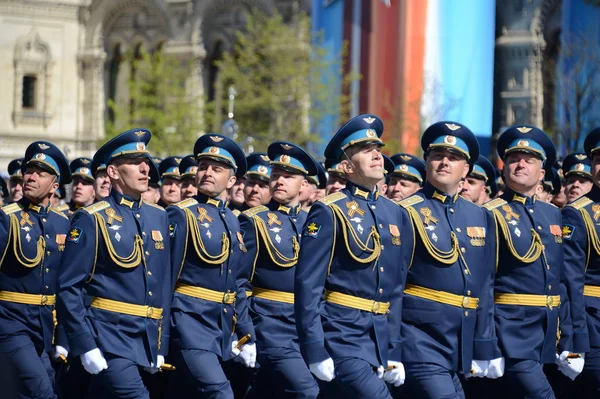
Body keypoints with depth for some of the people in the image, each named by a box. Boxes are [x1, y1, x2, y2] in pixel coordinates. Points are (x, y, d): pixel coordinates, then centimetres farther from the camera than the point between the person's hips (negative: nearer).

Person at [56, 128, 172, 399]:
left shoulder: (158, 217, 12)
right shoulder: (92, 219, -6)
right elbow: (69, 289, -10)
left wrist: (160, 346, 11)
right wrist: (85, 346, -16)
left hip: (146, 337, 6)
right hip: (107, 337, -6)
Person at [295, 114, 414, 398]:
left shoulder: (396, 215, 13)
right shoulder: (329, 213, -7)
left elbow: (396, 289, 15)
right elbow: (307, 286, -11)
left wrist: (395, 353, 11)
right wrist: (316, 352, -16)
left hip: (379, 339, 7)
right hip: (341, 337, -7)